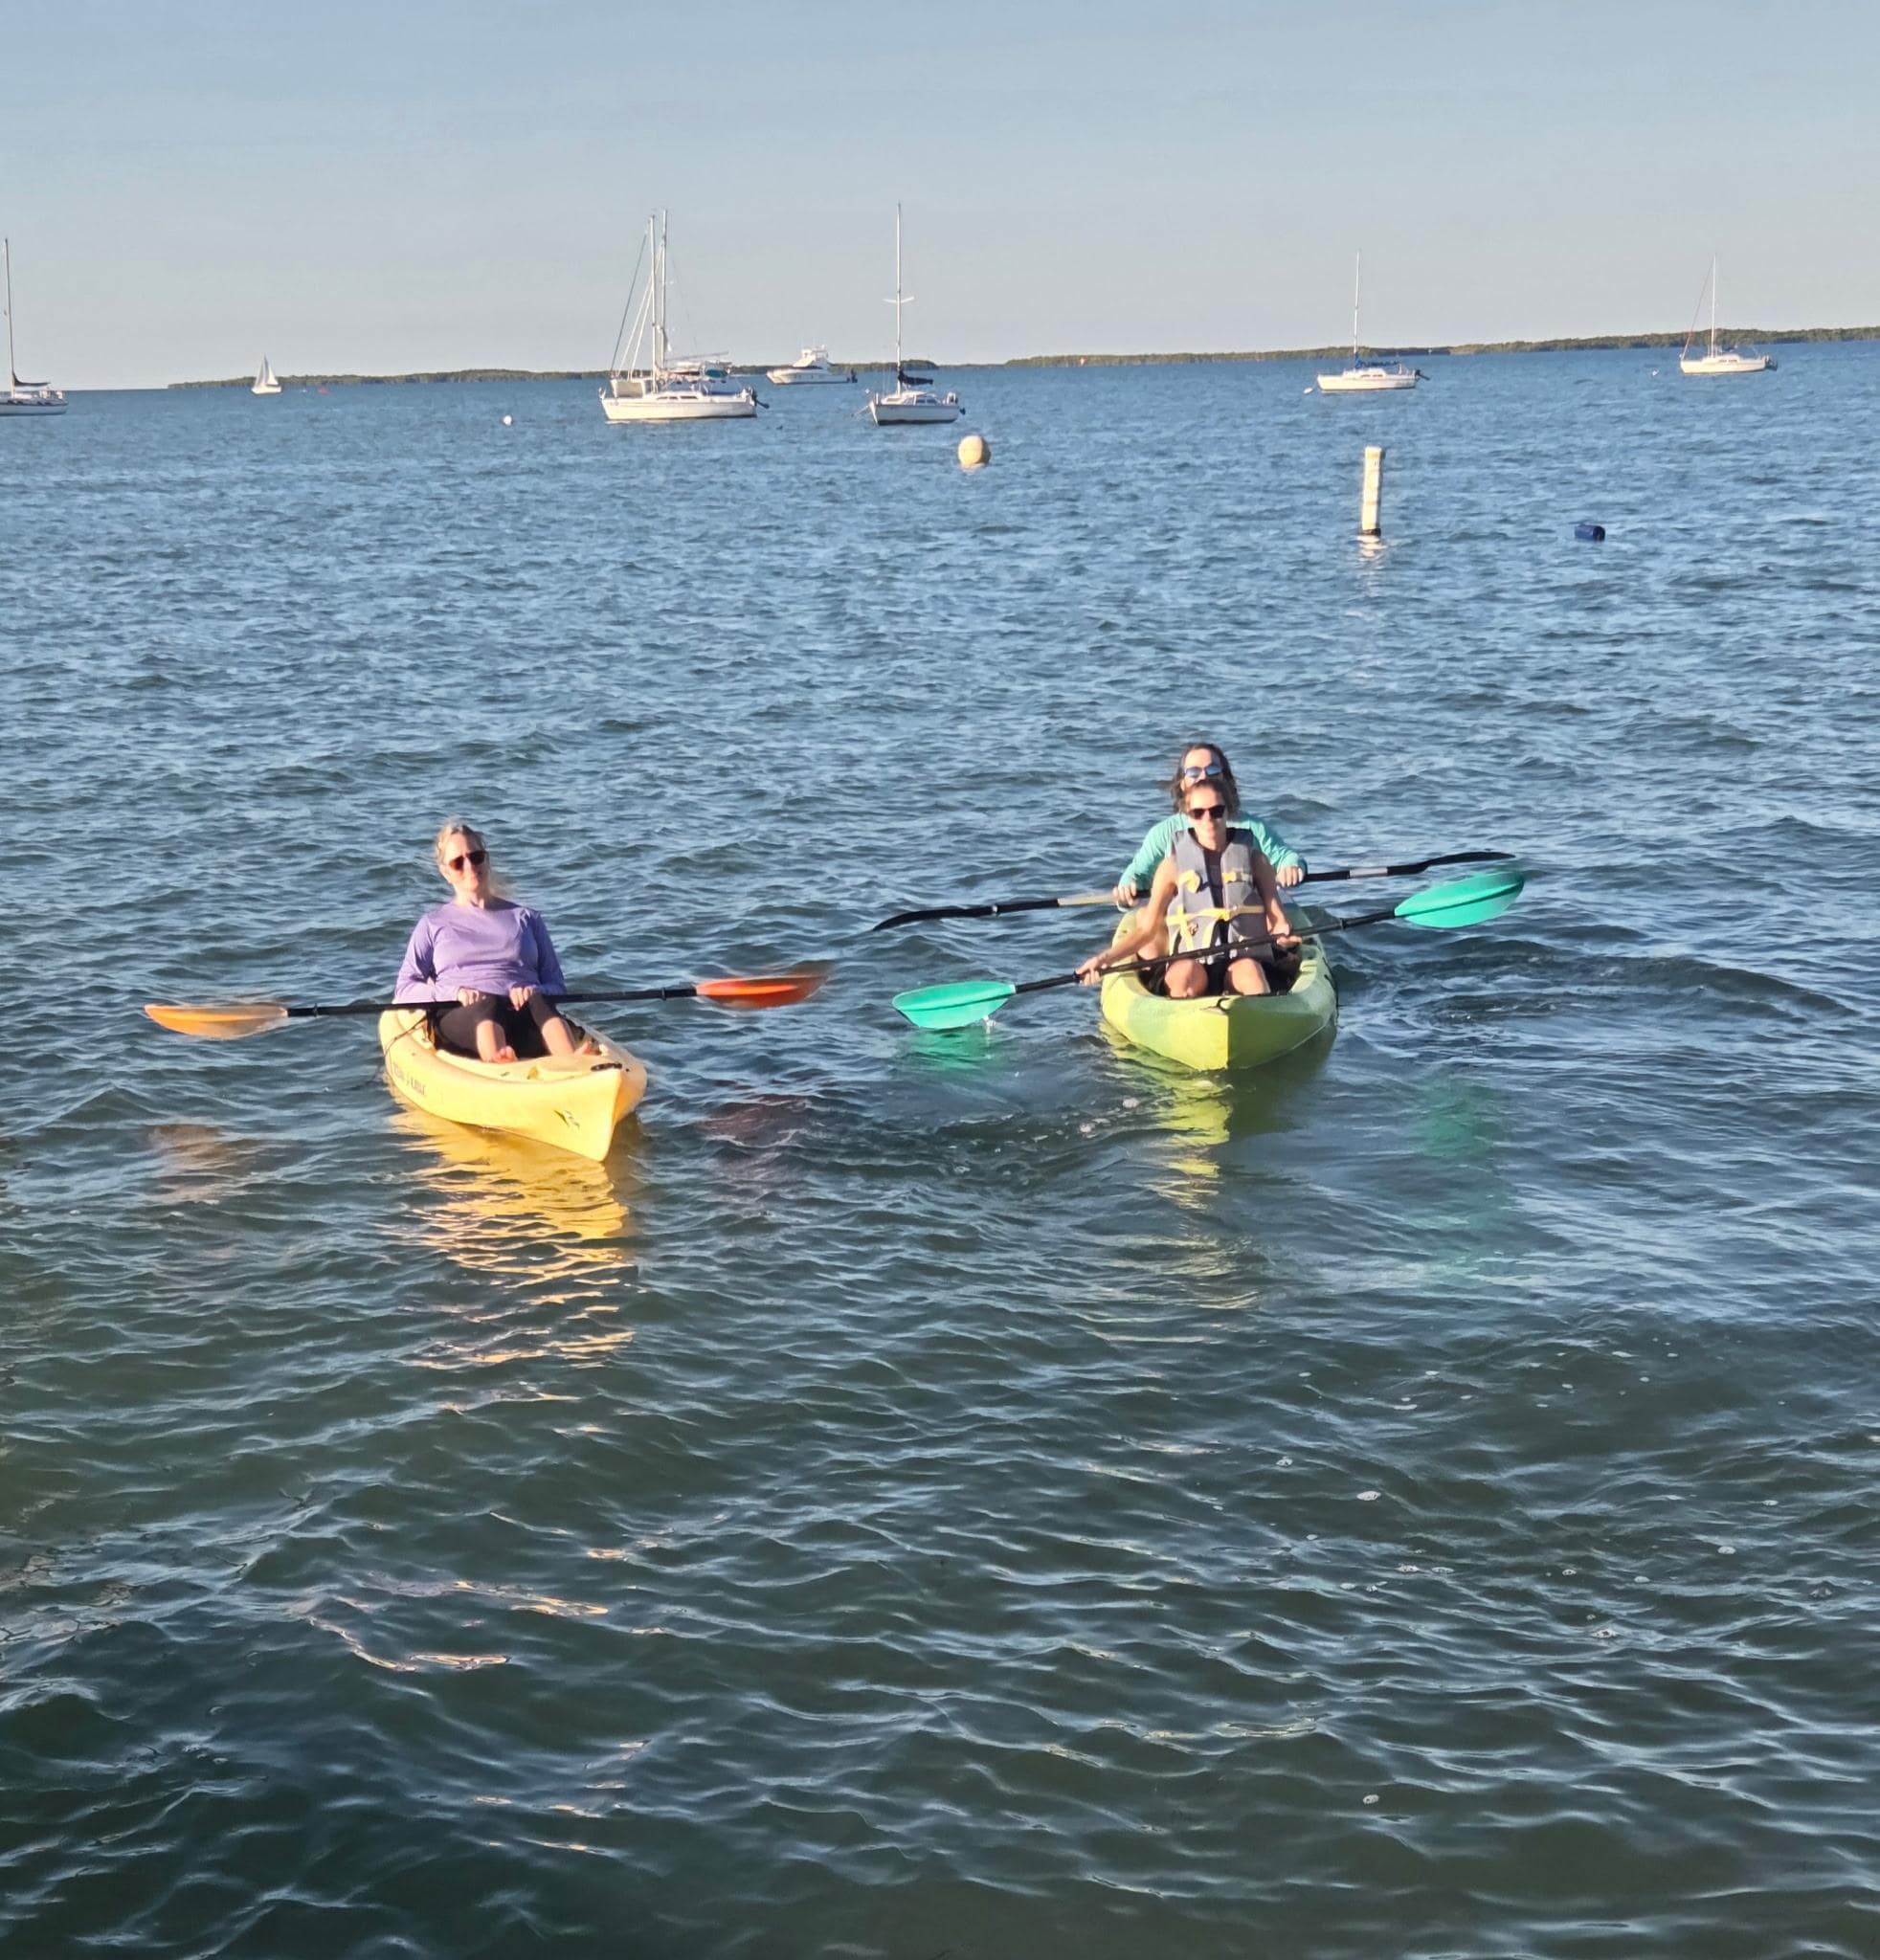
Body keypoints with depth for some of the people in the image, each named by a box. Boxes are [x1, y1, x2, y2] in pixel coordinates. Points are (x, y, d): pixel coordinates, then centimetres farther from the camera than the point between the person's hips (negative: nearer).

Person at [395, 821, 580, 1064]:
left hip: (524, 1017, 1)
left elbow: (558, 987, 17)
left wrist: (535, 992, -8)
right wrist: (455, 993, -9)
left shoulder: (526, 919, 25)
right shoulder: (434, 923, 22)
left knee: (540, 1002, -35)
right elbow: (404, 990, 10)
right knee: (487, 1004, -37)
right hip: (458, 1019, -1)